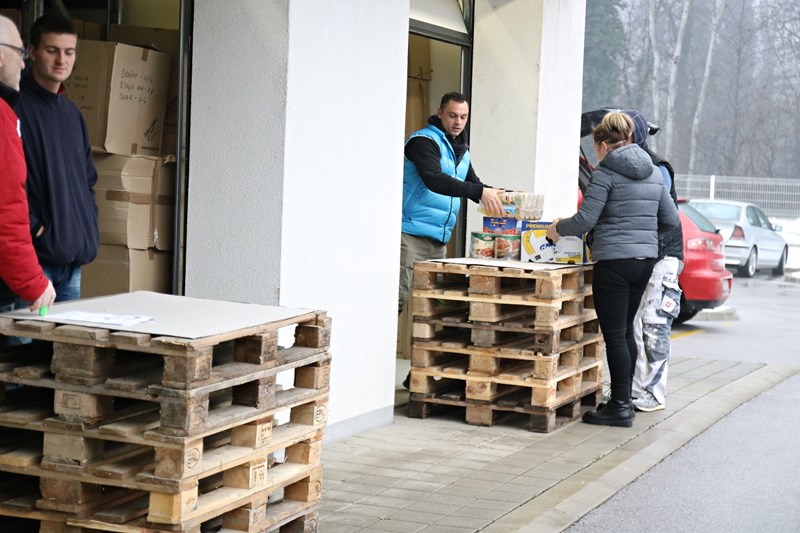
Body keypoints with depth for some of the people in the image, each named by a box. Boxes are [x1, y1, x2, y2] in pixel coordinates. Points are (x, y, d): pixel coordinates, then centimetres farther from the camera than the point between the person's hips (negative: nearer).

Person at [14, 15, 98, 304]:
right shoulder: (15, 107, -8)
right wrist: (33, 226, -18)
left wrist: (89, 232, 11)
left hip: (74, 258, 8)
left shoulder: (72, 114, 17)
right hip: (35, 255, -8)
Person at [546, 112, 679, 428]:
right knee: (625, 330, 17)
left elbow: (585, 220, -13)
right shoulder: (653, 174, 13)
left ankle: (620, 407, -1)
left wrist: (558, 229, 5)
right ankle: (623, 400, 21)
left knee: (615, 334, -3)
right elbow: (671, 219, 16)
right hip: (646, 259, 8)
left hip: (615, 260, -8)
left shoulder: (605, 174, -8)